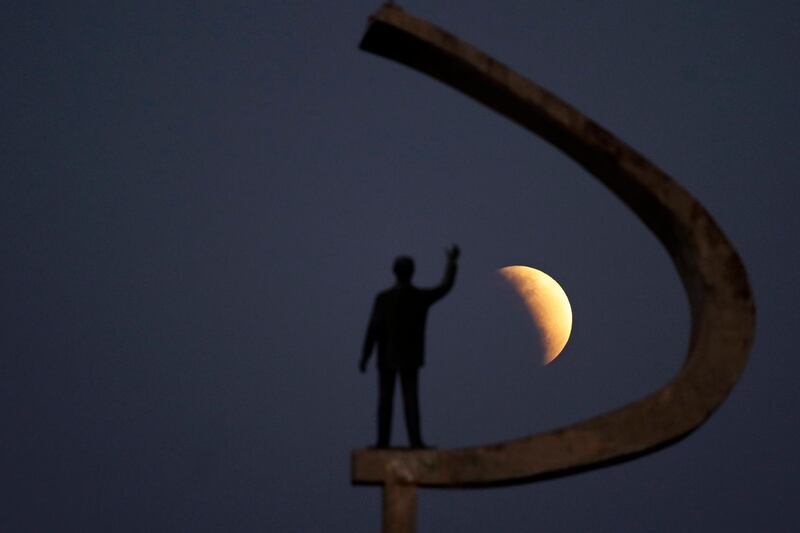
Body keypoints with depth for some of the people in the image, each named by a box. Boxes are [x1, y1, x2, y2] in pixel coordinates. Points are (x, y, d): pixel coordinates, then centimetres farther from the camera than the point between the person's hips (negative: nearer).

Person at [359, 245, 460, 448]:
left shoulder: (383, 298, -13)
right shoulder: (422, 297, -7)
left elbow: (373, 330, -13)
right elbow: (446, 287, 9)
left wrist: (364, 357, -6)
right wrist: (452, 261, 20)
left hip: (387, 357, -1)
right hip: (411, 357, 1)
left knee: (385, 399, 4)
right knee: (410, 399, 1)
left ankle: (383, 441, 2)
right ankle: (415, 440, -8)